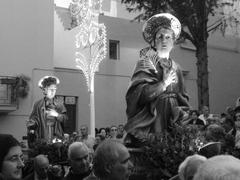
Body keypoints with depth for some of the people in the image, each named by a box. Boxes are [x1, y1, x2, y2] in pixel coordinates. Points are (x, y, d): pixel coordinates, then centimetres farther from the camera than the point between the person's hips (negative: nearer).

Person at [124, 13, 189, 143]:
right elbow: (138, 94, -15)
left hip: (172, 124, 5)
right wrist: (163, 83, -12)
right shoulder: (145, 63, -1)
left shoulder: (176, 67, 16)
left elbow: (182, 98, 19)